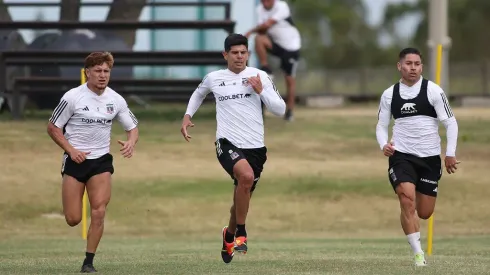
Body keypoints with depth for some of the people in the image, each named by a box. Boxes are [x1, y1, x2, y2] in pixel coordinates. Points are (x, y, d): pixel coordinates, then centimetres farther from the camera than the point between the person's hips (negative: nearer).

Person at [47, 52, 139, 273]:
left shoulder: (116, 100, 1)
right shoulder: (72, 97, -9)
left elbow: (132, 127, 11)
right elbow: (53, 128, -3)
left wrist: (131, 142, -12)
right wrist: (71, 150, -15)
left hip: (101, 161, 2)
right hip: (75, 161, -2)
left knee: (98, 213, -13)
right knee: (73, 219, -5)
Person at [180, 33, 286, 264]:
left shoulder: (260, 76, 2)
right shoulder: (213, 78, 5)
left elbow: (280, 109, -2)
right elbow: (199, 94, 29)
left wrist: (260, 90, -14)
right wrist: (187, 116, 17)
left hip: (255, 147, 2)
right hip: (227, 143, -2)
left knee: (242, 199, 13)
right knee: (246, 175, -33)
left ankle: (229, 235, 45)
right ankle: (241, 233, -17)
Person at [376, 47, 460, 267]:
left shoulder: (433, 90, -5)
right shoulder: (389, 94, 2)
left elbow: (450, 122, -2)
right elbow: (381, 125, 12)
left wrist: (450, 154, -6)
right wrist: (384, 145, -9)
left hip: (430, 158, 0)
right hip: (401, 156, 0)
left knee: (424, 213, 6)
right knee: (407, 201, -22)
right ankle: (418, 253, -15)